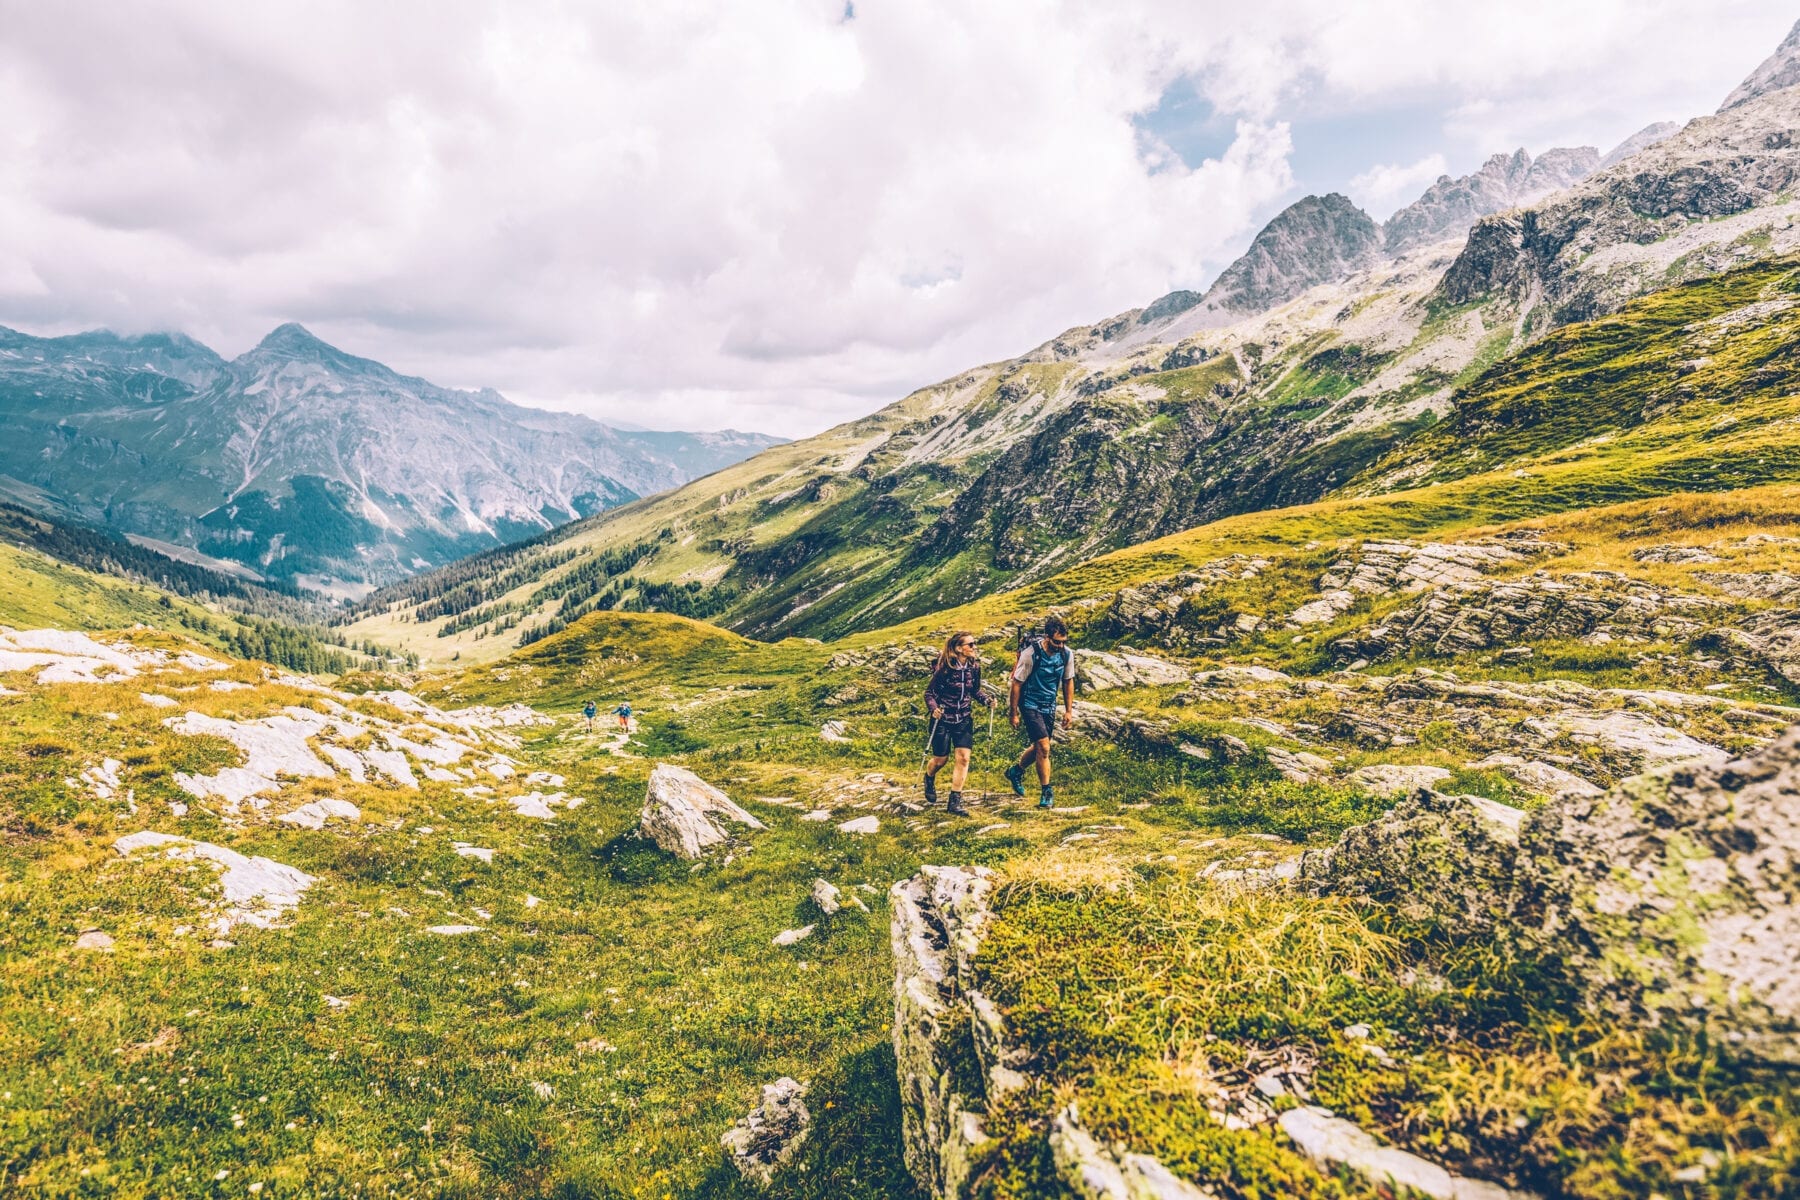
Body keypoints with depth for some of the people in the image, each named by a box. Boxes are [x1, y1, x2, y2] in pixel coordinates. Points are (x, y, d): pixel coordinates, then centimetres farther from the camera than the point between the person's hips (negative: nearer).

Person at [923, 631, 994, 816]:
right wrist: (933, 708, -29)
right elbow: (929, 692, -11)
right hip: (942, 719, -4)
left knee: (963, 757, -8)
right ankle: (929, 779, 44)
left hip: (964, 719, 4)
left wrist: (987, 699, -9)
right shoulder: (944, 667, -17)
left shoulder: (974, 666, -3)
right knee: (941, 759, 8)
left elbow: (975, 691, 9)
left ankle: (955, 802, -1)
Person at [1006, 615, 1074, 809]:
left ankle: (1015, 771, 42)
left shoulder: (1066, 654, -9)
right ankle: (1046, 792, 2)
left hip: (1049, 706, 6)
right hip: (1030, 704, -6)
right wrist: (1014, 713, -11)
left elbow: (1068, 682, 6)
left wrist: (1069, 711, 6)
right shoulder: (1030, 654, -24)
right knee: (1043, 747, -12)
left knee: (1039, 747, 16)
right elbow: (1017, 683, -15)